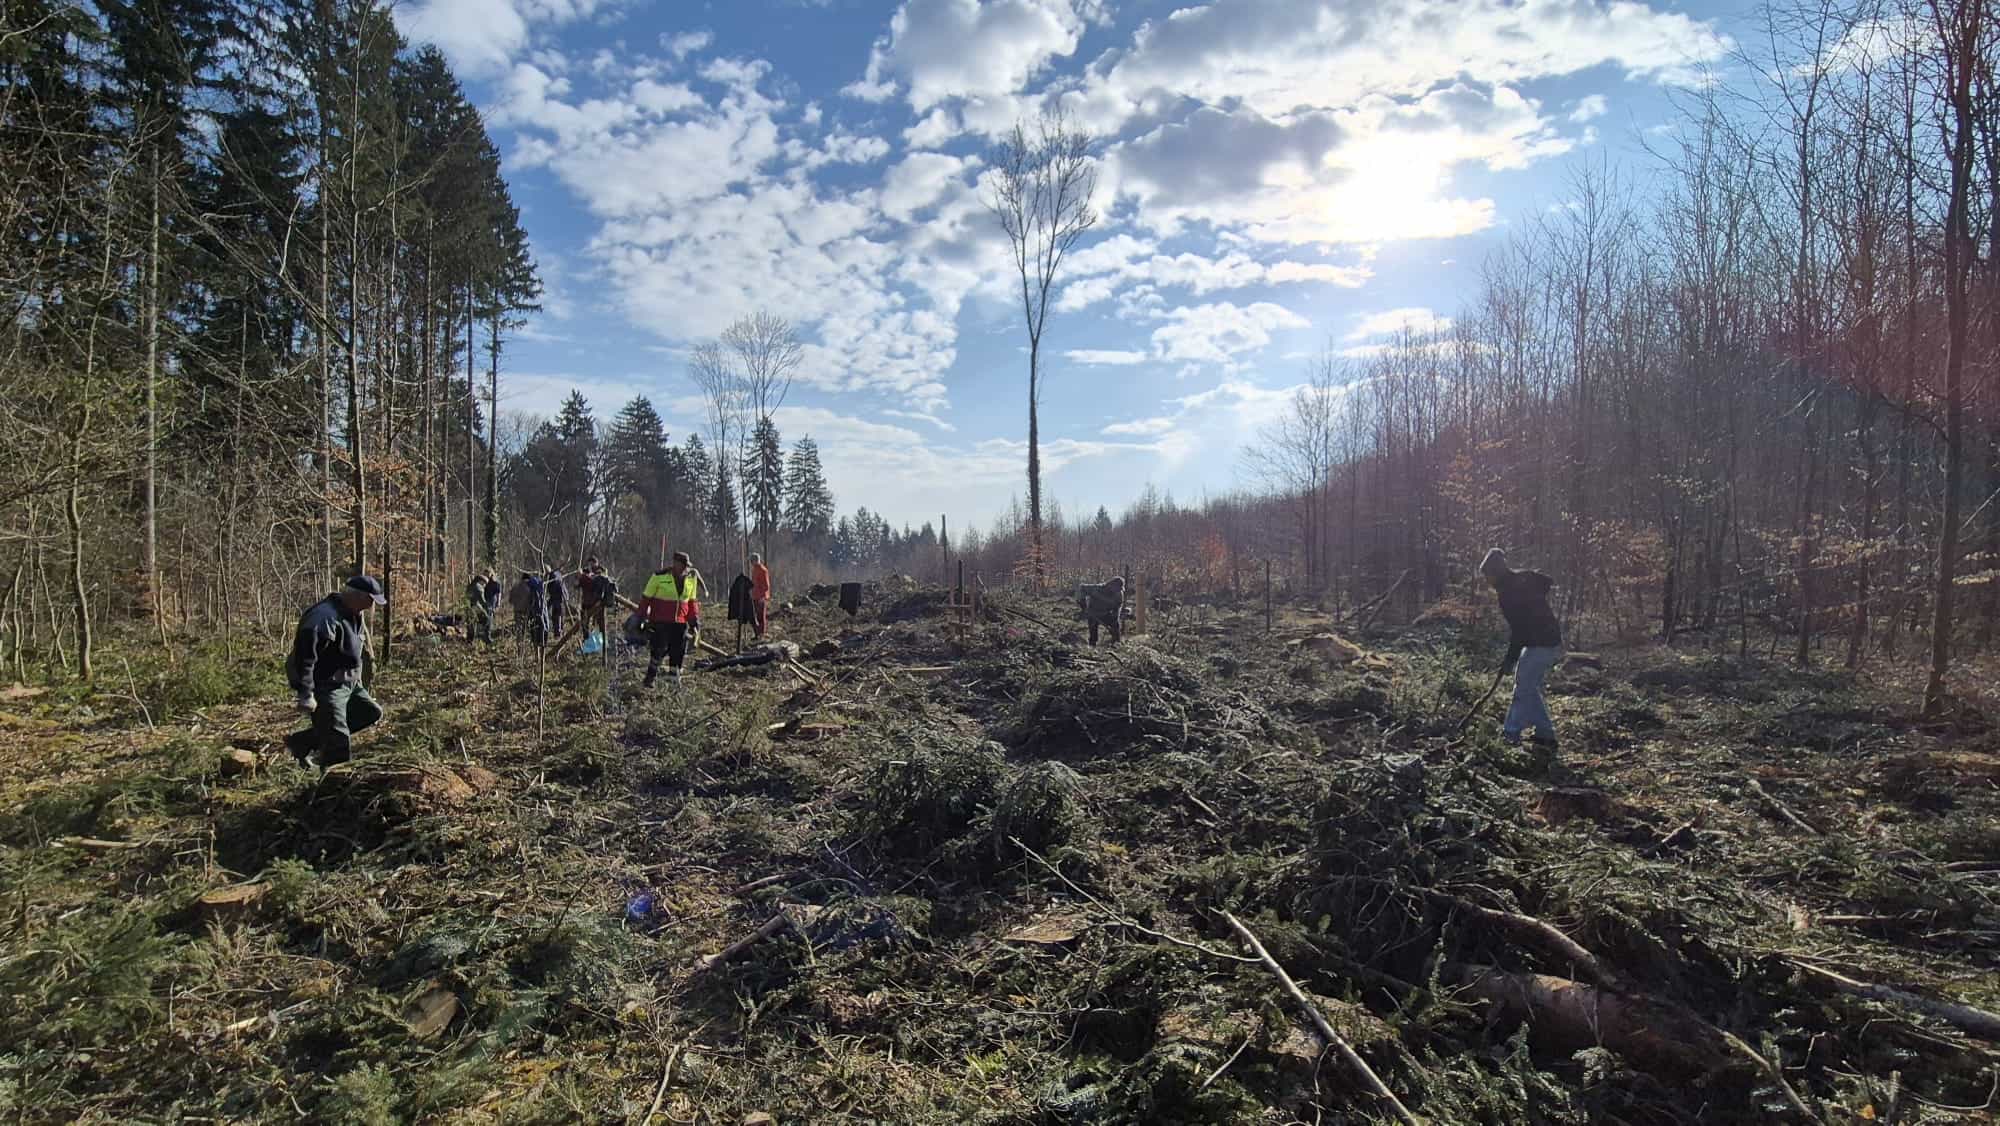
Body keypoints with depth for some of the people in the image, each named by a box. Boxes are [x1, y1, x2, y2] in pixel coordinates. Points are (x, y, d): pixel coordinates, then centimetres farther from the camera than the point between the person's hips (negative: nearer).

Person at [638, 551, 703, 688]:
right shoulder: (660, 576, -10)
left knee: (679, 650, 3)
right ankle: (650, 676, 13)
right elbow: (646, 597, -2)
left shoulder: (691, 578, 5)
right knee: (660, 649, -5)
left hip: (680, 622, 4)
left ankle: (674, 676, 15)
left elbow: (692, 601, 15)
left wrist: (694, 620, 11)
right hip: (660, 621, -4)